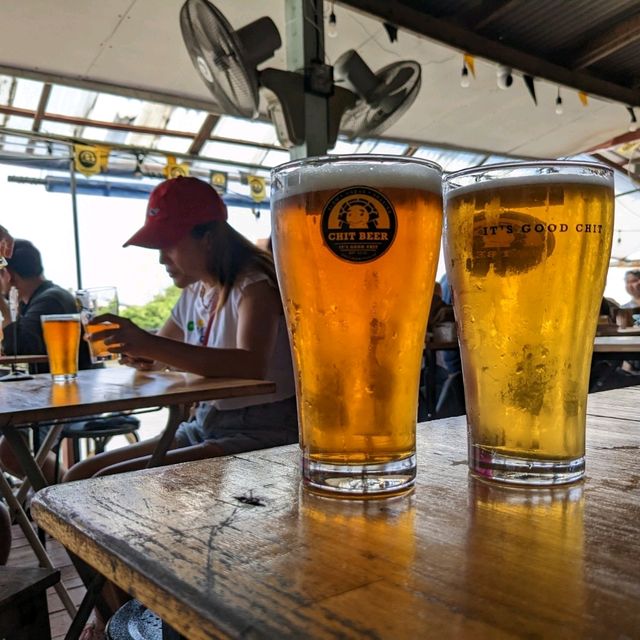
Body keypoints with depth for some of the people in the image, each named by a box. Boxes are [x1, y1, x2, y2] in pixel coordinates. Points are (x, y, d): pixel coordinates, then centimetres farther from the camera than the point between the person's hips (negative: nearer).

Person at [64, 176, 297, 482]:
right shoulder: (193, 292, 12)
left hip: (258, 432, -8)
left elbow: (251, 365, -30)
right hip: (204, 426, 8)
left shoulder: (253, 283, -12)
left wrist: (149, 345, -34)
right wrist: (137, 347, 0)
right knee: (78, 478, 1)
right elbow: (156, 352, 25)